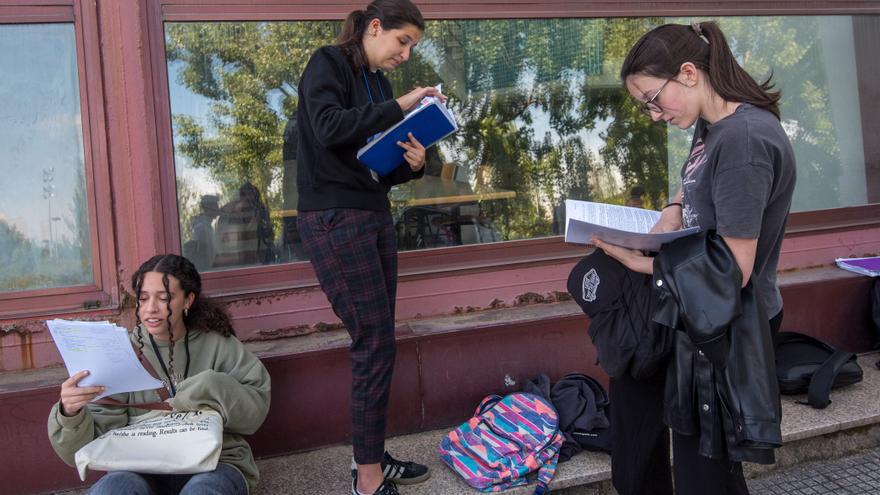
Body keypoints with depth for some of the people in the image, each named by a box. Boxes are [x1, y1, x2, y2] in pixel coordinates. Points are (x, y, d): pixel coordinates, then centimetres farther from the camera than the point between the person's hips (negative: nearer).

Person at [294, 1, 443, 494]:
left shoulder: (379, 84, 17)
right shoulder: (328, 63, -5)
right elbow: (328, 127, -24)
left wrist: (413, 164, -3)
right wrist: (399, 108, -20)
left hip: (375, 217, 8)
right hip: (334, 219, -8)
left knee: (376, 343, 9)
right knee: (376, 343, -8)